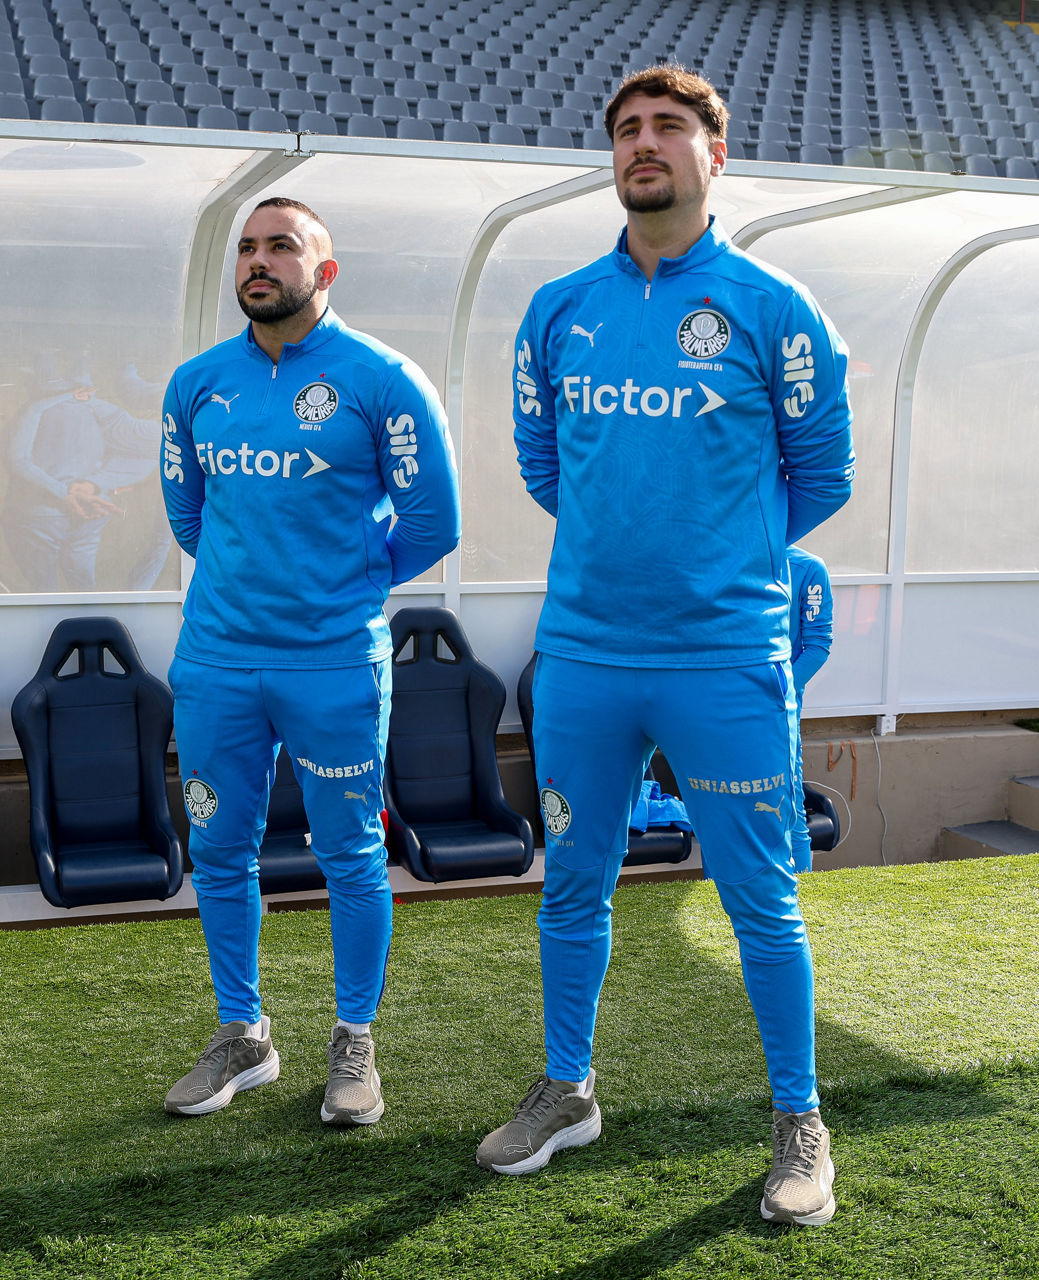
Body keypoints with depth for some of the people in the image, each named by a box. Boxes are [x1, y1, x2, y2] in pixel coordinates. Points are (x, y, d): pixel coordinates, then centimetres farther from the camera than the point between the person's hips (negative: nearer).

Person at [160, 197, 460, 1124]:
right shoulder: (197, 384, 8)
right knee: (220, 853, 10)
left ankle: (355, 1045, 20)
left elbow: (432, 522, -1)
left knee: (351, 857, 5)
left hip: (335, 662, -4)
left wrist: (347, 586, 7)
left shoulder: (382, 380, -6)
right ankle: (243, 1037, 26)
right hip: (215, 659, 5)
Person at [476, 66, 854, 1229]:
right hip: (581, 653, 4)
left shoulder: (771, 309, -3)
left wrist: (725, 554, 10)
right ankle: (567, 1091, 32)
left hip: (727, 662, -3)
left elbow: (819, 473, 6)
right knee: (573, 885, 14)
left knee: (760, 902, 4)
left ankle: (799, 1122, 21)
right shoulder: (558, 311, 6)